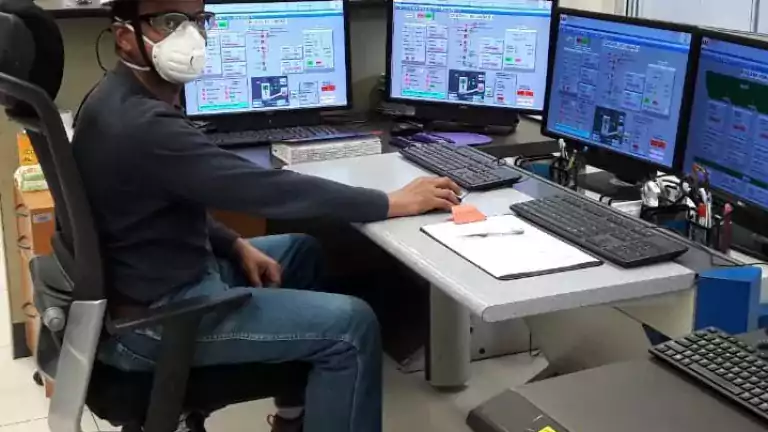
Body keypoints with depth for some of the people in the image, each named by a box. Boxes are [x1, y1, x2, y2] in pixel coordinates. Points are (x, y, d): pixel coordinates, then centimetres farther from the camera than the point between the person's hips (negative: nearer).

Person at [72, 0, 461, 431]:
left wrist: (235, 245, 4)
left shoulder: (125, 102, 5)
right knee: (351, 324, -13)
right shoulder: (141, 124, -28)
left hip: (167, 274, 11)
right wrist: (394, 203, -21)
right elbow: (266, 188, -28)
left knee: (300, 249, 24)